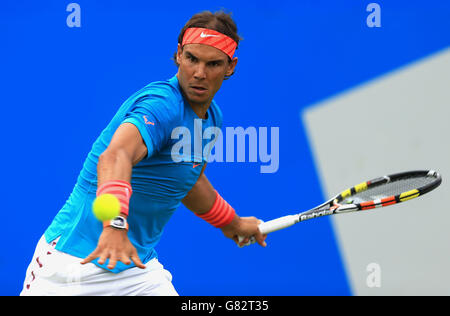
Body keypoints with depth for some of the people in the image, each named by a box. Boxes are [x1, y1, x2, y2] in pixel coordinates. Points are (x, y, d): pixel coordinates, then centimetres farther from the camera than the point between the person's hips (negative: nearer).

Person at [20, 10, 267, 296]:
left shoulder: (212, 117, 7)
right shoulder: (162, 105, -20)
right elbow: (115, 157, -39)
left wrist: (233, 224, 39)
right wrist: (115, 224, -56)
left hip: (136, 263, 7)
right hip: (75, 260, -7)